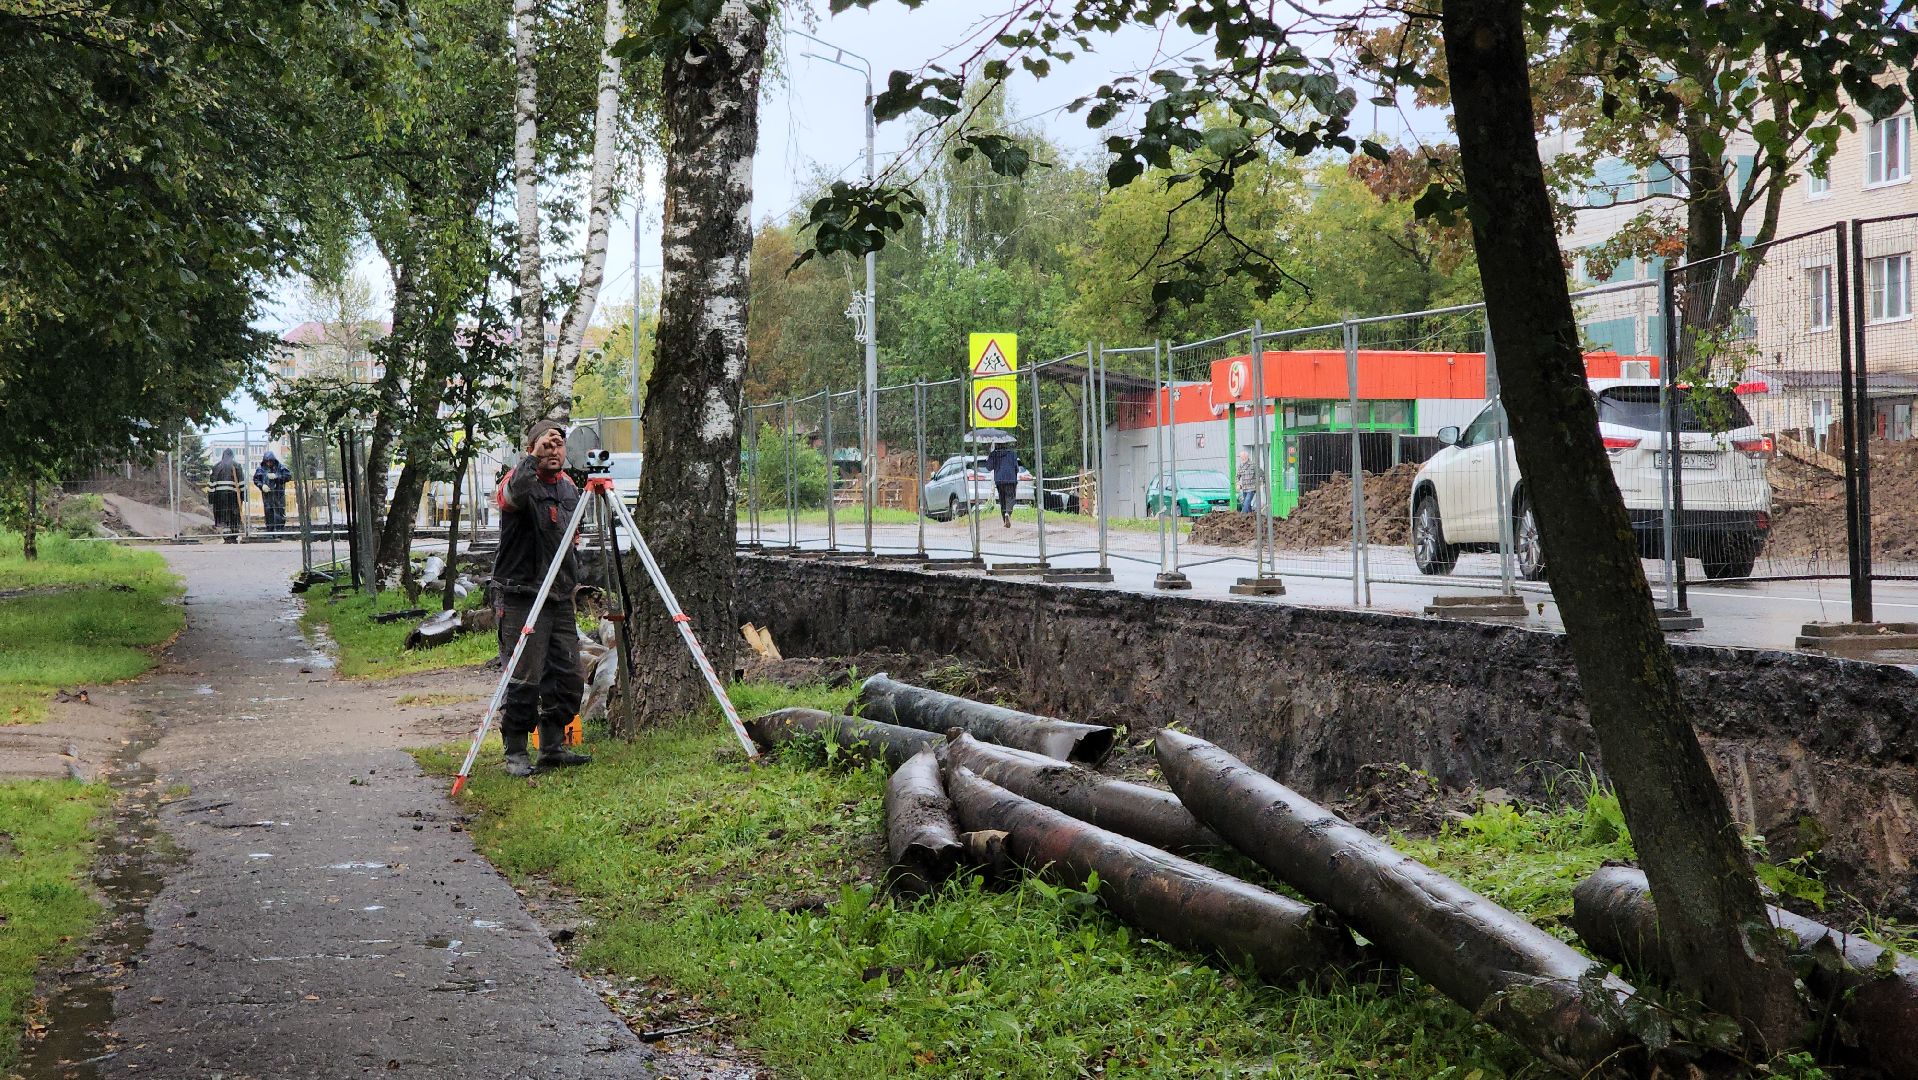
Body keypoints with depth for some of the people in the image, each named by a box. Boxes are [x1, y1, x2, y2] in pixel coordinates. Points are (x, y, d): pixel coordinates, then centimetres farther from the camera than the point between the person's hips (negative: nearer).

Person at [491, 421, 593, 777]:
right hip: (522, 598, -7)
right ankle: (515, 753, 2)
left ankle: (553, 747, 19)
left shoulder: (568, 485, 14)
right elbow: (514, 494, -34)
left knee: (568, 678, 8)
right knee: (523, 680, -7)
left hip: (560, 599, 7)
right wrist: (534, 458, -39)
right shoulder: (520, 481, -8)